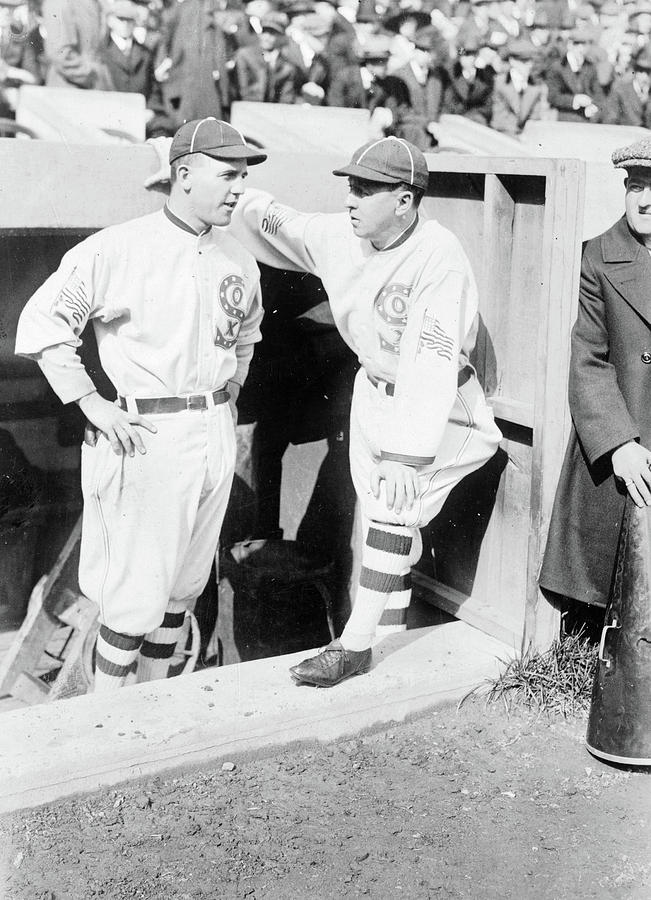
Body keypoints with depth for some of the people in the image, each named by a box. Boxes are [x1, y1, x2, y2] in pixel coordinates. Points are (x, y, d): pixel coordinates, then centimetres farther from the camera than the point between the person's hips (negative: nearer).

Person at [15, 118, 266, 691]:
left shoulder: (239, 260, 7)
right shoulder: (117, 250, -13)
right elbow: (41, 325, -10)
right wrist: (93, 405, -13)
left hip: (216, 434, 6)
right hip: (148, 436, -6)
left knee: (187, 579, 14)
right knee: (140, 585, -2)